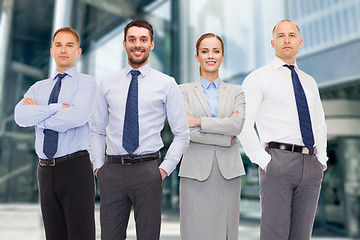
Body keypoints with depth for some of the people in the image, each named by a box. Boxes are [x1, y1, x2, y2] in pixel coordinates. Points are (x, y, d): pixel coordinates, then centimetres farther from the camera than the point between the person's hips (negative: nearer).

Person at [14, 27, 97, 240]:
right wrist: (57, 107, -12)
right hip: (46, 171, 5)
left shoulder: (86, 82, 0)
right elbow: (20, 116, -3)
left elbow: (77, 116, -19)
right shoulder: (38, 87, 16)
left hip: (76, 168, -5)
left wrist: (38, 113, -5)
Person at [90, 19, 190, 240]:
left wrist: (165, 169, -5)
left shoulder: (167, 84, 2)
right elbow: (97, 131, 14)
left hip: (147, 170, -2)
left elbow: (182, 134, 2)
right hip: (112, 170, 2)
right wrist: (98, 166, 5)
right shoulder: (107, 84, 9)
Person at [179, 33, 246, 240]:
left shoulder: (236, 92, 11)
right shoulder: (185, 91, 6)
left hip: (228, 171, 2)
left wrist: (199, 121, -11)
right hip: (196, 170, -1)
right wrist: (225, 135, -8)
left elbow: (238, 125, -7)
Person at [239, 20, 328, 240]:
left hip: (311, 164, 6)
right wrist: (263, 160, -13)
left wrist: (322, 159, 12)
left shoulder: (309, 81, 19)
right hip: (278, 161, -5)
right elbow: (243, 123, -8)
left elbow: (320, 124, 25)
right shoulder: (259, 77, 1)